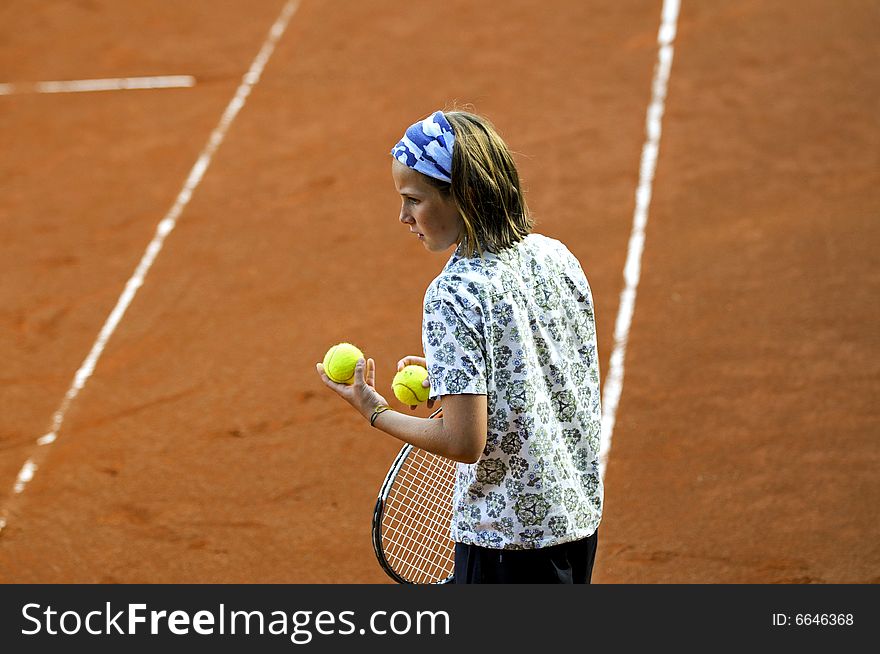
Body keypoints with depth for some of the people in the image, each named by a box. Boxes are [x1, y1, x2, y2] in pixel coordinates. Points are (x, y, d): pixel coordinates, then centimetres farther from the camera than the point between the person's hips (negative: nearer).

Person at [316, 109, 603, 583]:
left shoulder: (454, 294, -21)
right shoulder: (556, 256, 1)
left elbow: (465, 443, -22)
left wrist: (373, 410, -8)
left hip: (506, 536, -8)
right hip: (578, 516, 8)